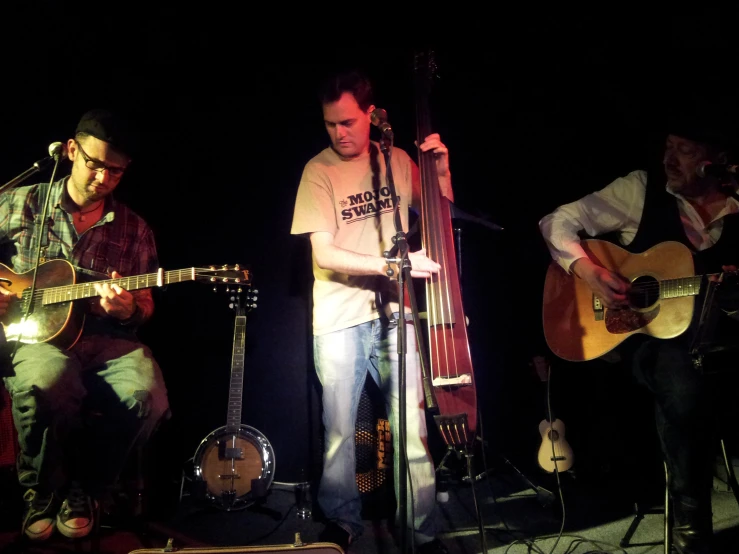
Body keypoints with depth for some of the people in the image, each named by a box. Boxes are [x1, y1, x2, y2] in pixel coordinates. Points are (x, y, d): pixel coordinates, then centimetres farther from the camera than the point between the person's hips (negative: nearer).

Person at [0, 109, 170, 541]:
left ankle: (83, 491, 1)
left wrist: (128, 311, -13)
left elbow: (146, 306, 11)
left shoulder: (134, 229, 10)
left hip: (107, 339, 2)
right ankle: (40, 494, -5)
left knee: (147, 396, -29)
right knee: (47, 383, -37)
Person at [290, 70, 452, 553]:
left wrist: (442, 168, -1)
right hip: (339, 319, -1)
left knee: (413, 427, 1)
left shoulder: (397, 161, 6)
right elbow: (324, 254, -12)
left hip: (394, 312, 2)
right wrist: (392, 263, -20)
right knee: (340, 431, 6)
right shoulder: (318, 171, -4)